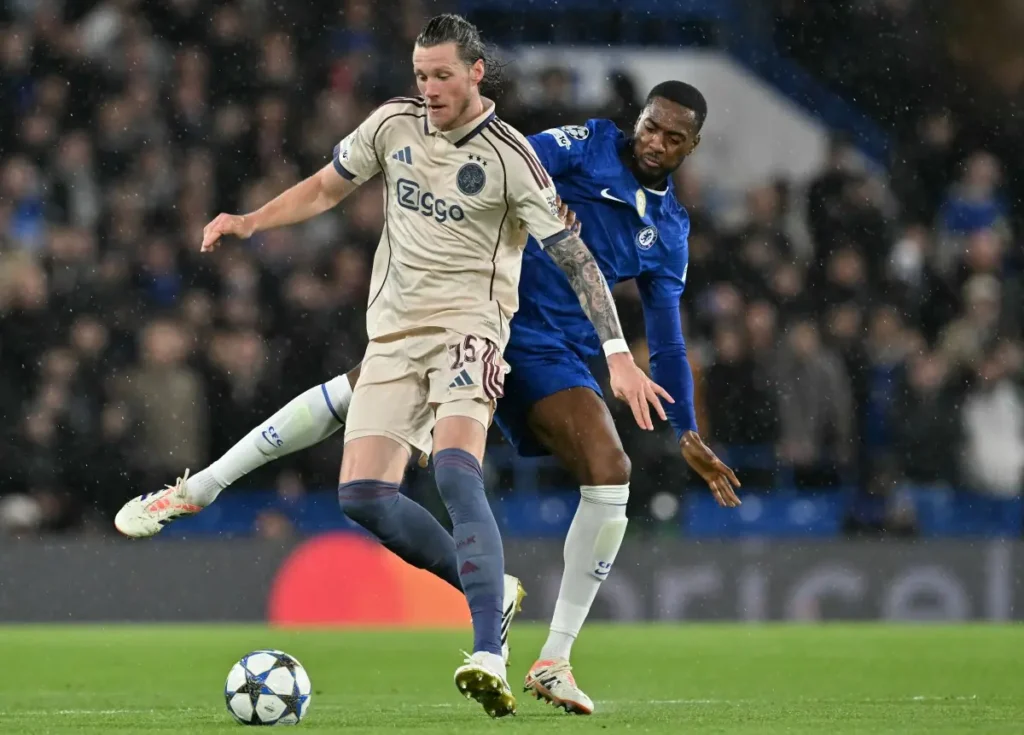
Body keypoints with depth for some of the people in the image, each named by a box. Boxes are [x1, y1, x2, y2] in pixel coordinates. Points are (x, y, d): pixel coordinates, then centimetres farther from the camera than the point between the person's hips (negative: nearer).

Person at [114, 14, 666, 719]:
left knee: (456, 470, -29)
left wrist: (619, 354, -17)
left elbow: (574, 257, -9)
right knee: (363, 496, -7)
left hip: (467, 325, -6)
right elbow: (326, 188, 20)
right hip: (393, 332, 6)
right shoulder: (393, 123, 6)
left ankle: (491, 658, -37)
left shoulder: (510, 157, -9)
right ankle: (489, 591, 13)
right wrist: (250, 222, 4)